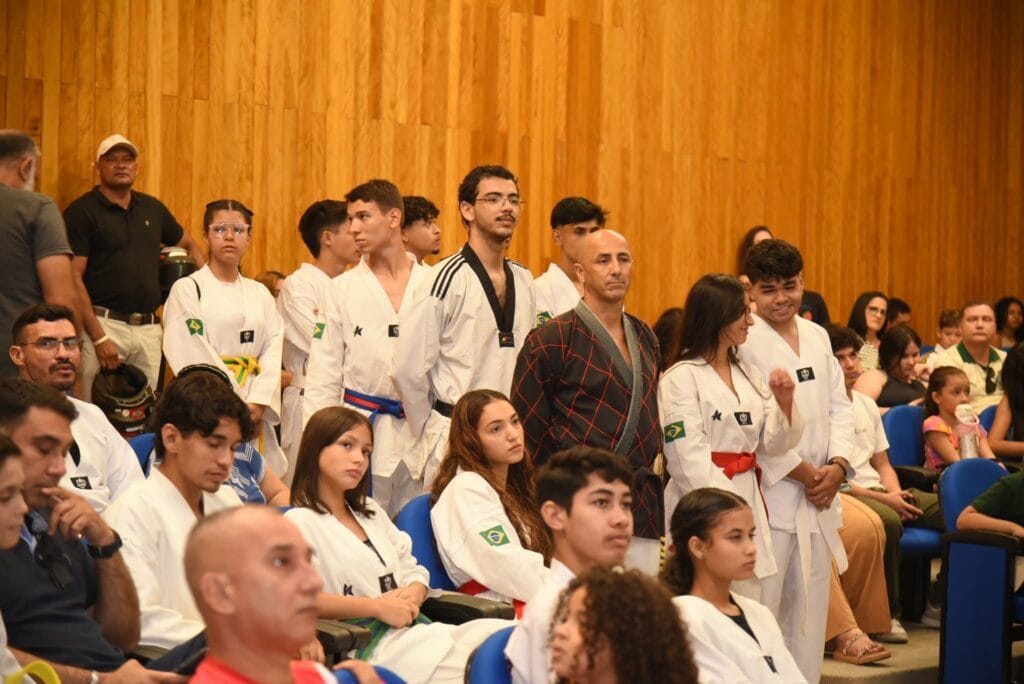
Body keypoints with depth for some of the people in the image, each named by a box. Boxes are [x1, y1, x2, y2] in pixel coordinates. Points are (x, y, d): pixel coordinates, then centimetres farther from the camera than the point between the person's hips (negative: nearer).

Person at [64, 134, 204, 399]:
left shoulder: (152, 208, 14)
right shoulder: (82, 211, -4)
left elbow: (189, 245, 29)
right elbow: (73, 278, -10)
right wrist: (98, 337, -17)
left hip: (149, 327, 5)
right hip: (104, 324, -5)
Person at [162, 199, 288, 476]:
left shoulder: (260, 294, 16)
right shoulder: (187, 289, 2)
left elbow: (273, 352, 7)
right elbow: (193, 355, -7)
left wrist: (257, 404, -9)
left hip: (255, 413, 4)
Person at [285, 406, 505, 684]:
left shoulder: (372, 512, 28)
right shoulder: (300, 521, 0)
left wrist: (413, 594, 0)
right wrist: (378, 607, -15)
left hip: (416, 627, 8)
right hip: (372, 646, -8)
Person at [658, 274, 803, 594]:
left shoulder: (748, 374, 13)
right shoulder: (681, 378, -8)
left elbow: (772, 445, 12)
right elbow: (689, 459, -13)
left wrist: (784, 403, -5)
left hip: (749, 500, 7)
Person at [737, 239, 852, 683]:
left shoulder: (817, 337, 13)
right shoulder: (743, 342, -9)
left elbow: (838, 405, 14)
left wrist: (837, 465, -3)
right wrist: (803, 473, -12)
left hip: (818, 497, 7)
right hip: (768, 495, -7)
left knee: (809, 612, 12)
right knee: (760, 612, -8)